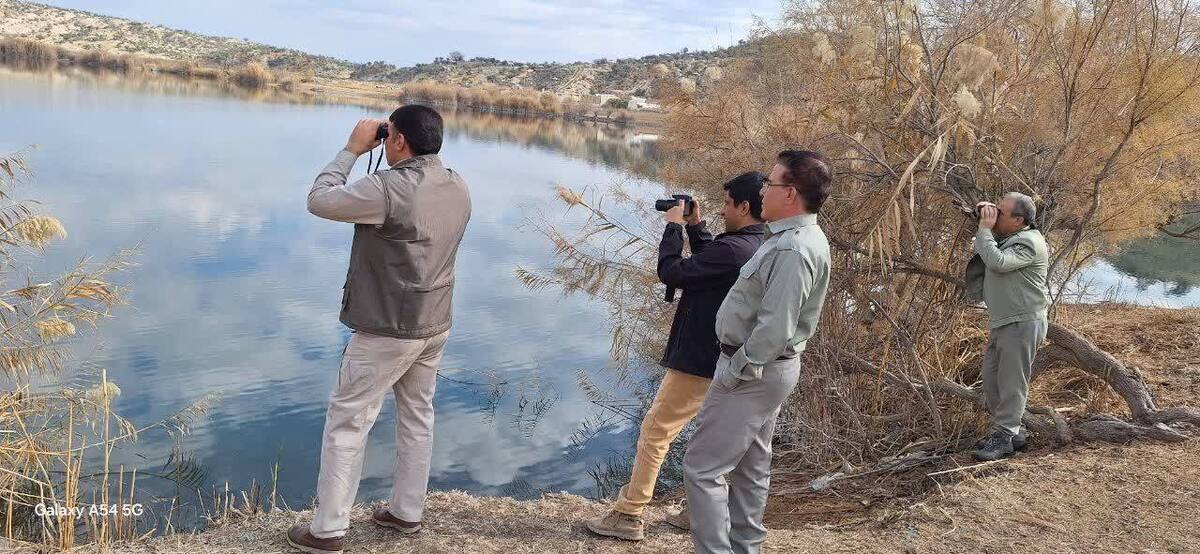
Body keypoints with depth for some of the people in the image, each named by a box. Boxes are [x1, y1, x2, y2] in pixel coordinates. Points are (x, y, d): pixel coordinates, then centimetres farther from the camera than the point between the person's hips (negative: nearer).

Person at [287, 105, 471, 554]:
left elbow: (319, 201, -14)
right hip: (435, 325, 8)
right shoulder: (457, 188, 1)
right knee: (417, 416, 18)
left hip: (388, 329, -7)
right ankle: (407, 512, 30)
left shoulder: (388, 188, -23)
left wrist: (352, 150, -6)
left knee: (347, 422, 3)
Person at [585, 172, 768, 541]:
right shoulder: (757, 248, 5)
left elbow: (671, 273, -21)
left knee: (655, 432, 0)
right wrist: (695, 226, 10)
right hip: (725, 361, 10)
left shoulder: (733, 249, -25)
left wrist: (674, 227, -8)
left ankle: (628, 516, 7)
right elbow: (710, 264, 19)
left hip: (697, 361, -10)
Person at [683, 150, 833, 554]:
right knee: (751, 468, 19)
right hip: (768, 368, 10)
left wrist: (733, 373, -18)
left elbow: (774, 330, -27)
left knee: (703, 468, -4)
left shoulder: (792, 251, -25)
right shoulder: (798, 237, 8)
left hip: (753, 371, -10)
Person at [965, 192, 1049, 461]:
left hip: (1023, 323, -10)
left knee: (1011, 383, -6)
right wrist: (984, 223, 9)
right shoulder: (1003, 237, 14)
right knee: (991, 379, 13)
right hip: (1001, 323, 10)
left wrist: (985, 228, -19)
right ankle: (1010, 431, 24)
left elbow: (998, 262, -30)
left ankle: (1004, 437, -1)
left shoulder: (1028, 242, -16)